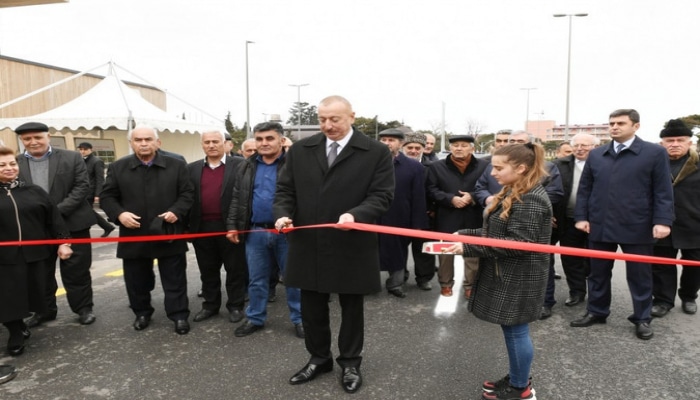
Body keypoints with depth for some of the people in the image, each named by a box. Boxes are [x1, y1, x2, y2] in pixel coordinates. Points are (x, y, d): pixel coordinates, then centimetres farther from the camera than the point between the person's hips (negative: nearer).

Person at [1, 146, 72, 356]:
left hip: (35, 253, 2)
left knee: (32, 293, 11)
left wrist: (63, 242, -1)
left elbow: (54, 218, 5)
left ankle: (19, 326, 35)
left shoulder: (34, 191, 6)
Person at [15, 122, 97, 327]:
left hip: (72, 223, -2)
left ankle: (84, 308, 20)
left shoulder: (72, 158, -3)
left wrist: (59, 210, -17)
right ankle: (44, 310, 30)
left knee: (76, 271, 6)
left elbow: (82, 186, -9)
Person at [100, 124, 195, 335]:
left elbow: (187, 193, 1)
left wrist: (176, 212, -15)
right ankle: (142, 313, 33)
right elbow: (107, 196, 5)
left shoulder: (176, 166, 1)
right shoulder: (117, 168, 3)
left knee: (175, 280, 6)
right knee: (137, 280, 14)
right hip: (134, 235, 1)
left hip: (169, 234, -1)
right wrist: (119, 214, -13)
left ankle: (180, 315, 17)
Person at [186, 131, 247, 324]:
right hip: (202, 228, 4)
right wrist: (186, 225, 4)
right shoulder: (192, 168, 10)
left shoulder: (239, 165, -3)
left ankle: (235, 305, 21)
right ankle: (210, 305, 28)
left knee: (235, 269, 7)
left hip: (230, 227, -4)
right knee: (207, 270, 14)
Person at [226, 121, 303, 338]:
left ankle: (299, 319, 23)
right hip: (255, 232, 4)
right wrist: (232, 225, 7)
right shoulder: (248, 166, 10)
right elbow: (237, 198, 13)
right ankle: (255, 318, 30)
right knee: (256, 280, 15)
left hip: (287, 231, -4)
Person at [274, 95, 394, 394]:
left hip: (352, 247, -3)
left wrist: (355, 214, -27)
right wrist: (283, 213, -11)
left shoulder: (376, 152, -6)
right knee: (311, 308, 15)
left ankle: (350, 363, 34)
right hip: (309, 245, 3)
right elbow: (285, 189, 8)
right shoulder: (300, 150, 5)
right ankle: (319, 358, 37)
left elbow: (382, 195, -10)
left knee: (351, 307, 14)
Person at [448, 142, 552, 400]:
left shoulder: (531, 200, -21)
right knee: (511, 329, 18)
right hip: (507, 275, 10)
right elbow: (496, 232, 15)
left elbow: (519, 243, -25)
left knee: (516, 330, 4)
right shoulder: (513, 193, 11)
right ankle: (516, 378, 34)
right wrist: (464, 234, 1)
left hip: (518, 278, -10)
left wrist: (468, 247, -26)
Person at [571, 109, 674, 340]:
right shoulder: (595, 155, 9)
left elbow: (663, 191, -4)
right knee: (598, 273, 13)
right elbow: (584, 188, 9)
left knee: (639, 276, 10)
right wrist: (581, 216, 1)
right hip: (600, 226, 3)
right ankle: (596, 312, 29)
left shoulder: (655, 153, -1)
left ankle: (642, 319, 26)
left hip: (637, 228, -3)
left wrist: (662, 221, -12)